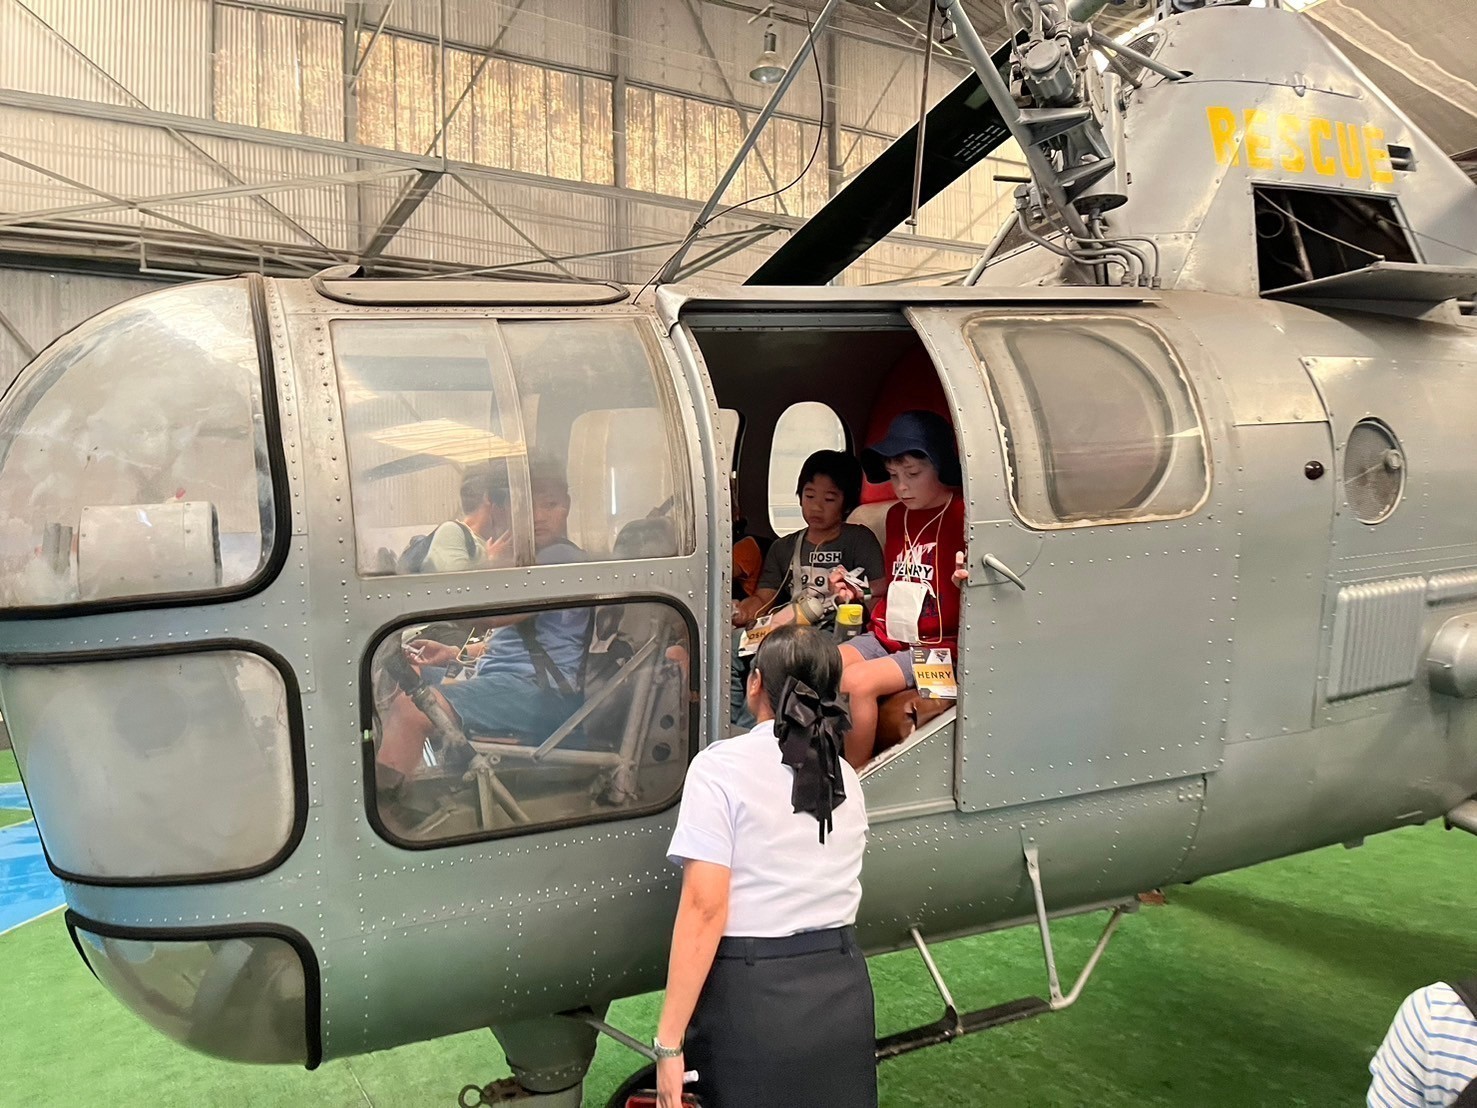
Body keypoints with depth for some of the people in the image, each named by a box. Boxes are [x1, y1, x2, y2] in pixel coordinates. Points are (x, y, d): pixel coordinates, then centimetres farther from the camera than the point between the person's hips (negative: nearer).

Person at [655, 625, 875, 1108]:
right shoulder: (844, 776, 6)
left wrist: (670, 1040, -14)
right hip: (842, 989, 6)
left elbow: (705, 909, -17)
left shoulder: (721, 766, -12)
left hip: (752, 995, -5)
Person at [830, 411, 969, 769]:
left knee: (858, 682, -26)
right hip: (885, 635, 7)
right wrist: (857, 591, 8)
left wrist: (966, 578, -35)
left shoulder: (961, 515, -11)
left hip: (935, 645, -7)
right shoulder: (897, 515, 12)